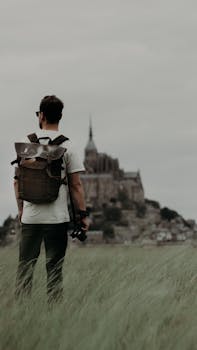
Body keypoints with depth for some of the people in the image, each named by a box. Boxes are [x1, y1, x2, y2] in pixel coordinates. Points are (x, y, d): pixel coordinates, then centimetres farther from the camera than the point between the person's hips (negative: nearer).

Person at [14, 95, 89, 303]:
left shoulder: (27, 143, 4)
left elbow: (17, 181, 8)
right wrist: (83, 214, 2)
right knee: (54, 268, 2)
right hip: (57, 217, -2)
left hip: (29, 216, 2)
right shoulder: (66, 146, -4)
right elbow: (76, 185, -5)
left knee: (25, 264, 7)